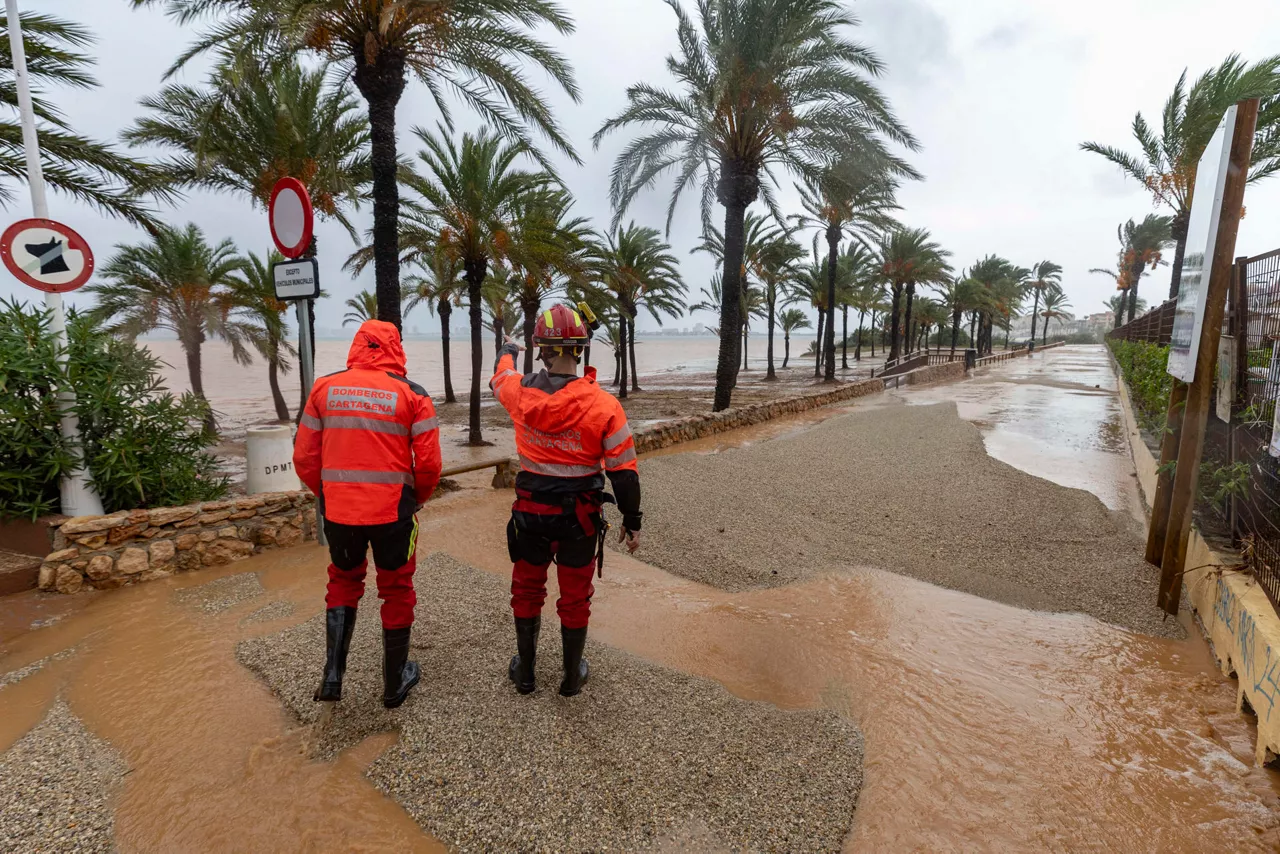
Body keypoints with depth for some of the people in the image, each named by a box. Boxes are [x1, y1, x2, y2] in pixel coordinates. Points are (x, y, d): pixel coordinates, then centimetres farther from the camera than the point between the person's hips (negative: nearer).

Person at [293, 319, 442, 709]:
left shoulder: (324, 388, 1)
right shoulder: (412, 394, -7)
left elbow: (304, 457, 3)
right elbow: (429, 463, -10)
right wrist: (418, 498, 9)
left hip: (339, 511, 3)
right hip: (394, 510, -2)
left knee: (343, 583, 26)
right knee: (396, 591, 15)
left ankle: (333, 674, 22)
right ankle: (395, 683, 29)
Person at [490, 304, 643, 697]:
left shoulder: (521, 392, -10)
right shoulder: (603, 404, -17)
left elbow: (499, 377, 17)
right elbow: (623, 470, -14)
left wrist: (507, 350, 39)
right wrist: (632, 521, -1)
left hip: (531, 512, 2)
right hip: (580, 516, -1)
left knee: (527, 590, 22)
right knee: (575, 597, 17)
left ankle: (525, 671, 37)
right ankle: (572, 676, 34)